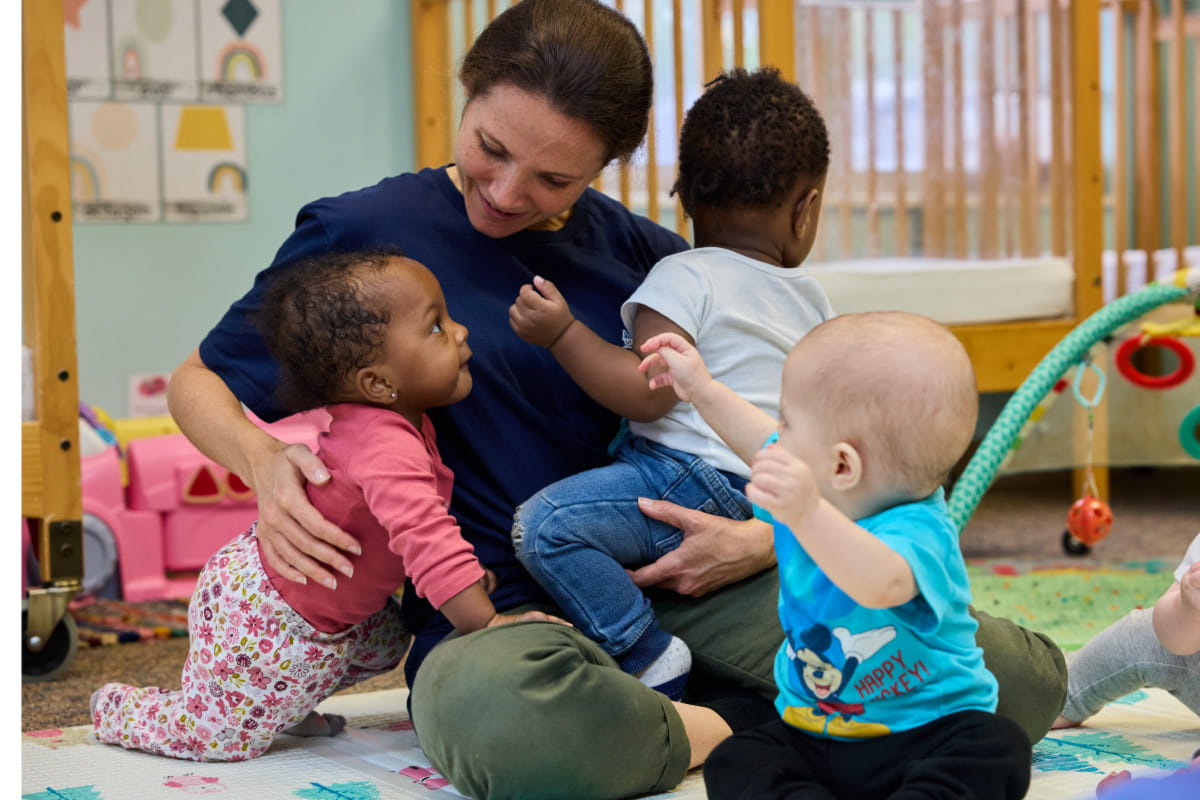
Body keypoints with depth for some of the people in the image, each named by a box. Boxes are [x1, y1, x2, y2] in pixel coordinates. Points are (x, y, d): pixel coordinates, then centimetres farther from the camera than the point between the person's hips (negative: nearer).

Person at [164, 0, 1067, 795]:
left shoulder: (641, 255, 10)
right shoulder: (361, 234, 1)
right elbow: (199, 381, 12)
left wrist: (765, 538, -6)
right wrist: (264, 460, -12)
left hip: (673, 583, 3)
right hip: (495, 611, -3)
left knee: (1024, 672, -13)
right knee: (494, 714, -45)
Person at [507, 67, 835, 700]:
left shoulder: (686, 278, -7)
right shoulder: (811, 298, 16)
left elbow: (649, 394, -17)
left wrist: (563, 333, -16)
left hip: (696, 473, -9)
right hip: (775, 494, 9)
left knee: (545, 524, -20)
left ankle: (646, 656, -22)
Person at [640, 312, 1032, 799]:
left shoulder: (916, 530, -27)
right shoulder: (811, 494, 1)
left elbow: (881, 585, -51)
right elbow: (765, 449, 25)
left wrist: (807, 513, -65)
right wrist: (702, 390, 28)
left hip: (925, 733, -7)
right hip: (810, 734, 8)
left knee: (997, 749, -35)